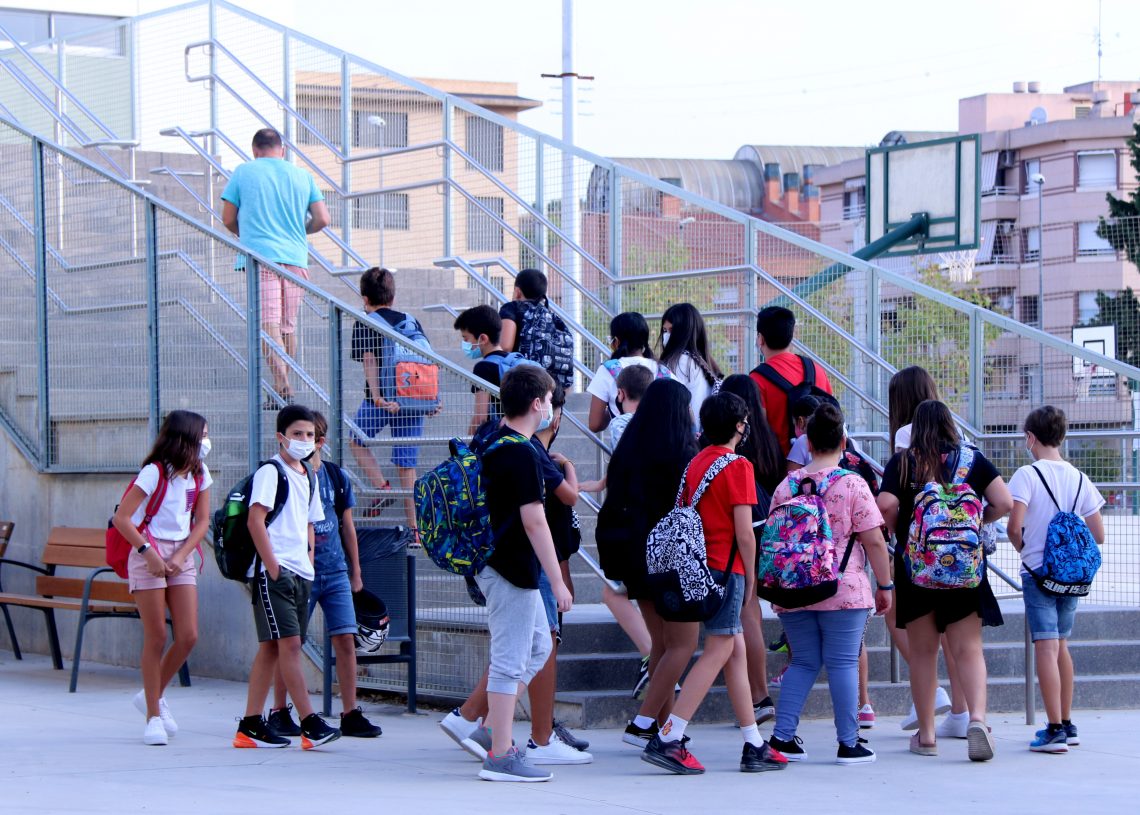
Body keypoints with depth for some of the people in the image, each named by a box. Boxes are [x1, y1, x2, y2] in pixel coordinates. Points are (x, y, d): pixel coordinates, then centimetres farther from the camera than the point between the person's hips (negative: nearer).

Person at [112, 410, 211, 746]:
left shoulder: (200, 473, 6)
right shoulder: (155, 472, -13)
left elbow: (202, 522, 7)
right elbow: (121, 518, -15)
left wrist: (181, 557, -6)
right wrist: (148, 553, -18)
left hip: (182, 557, 6)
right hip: (148, 555, -6)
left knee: (188, 636, -3)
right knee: (156, 638, -4)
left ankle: (154, 695, 19)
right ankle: (153, 716, 5)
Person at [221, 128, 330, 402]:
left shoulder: (243, 172, 6)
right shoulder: (302, 175, 12)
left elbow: (228, 219, 9)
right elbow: (322, 219, 8)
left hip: (259, 256, -3)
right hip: (295, 258, 3)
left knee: (269, 323, -11)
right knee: (288, 327, 12)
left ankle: (282, 383, -26)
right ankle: (283, 386, 17)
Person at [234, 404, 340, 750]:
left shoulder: (308, 477, 19)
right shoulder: (270, 471, -6)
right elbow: (255, 519, -13)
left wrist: (309, 566, 15)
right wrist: (272, 565, -17)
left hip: (300, 574, 8)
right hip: (274, 571, -8)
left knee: (271, 647, 8)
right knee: (289, 643, -11)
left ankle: (251, 726, 10)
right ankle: (310, 724, -15)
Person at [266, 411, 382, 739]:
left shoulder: (337, 477, 7)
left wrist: (355, 572, 15)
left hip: (335, 571, 3)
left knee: (346, 640, -2)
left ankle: (351, 714, 2)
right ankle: (279, 711, 14)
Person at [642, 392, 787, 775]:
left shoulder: (694, 463, 12)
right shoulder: (738, 466, -10)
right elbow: (744, 531, -14)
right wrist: (751, 574, -2)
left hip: (699, 566, 8)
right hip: (726, 568, -8)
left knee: (737, 651, 12)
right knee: (718, 651, -8)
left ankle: (754, 747, 15)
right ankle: (667, 740, -15)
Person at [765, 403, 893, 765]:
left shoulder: (787, 485, 6)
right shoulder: (853, 484, -7)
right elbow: (873, 540, -8)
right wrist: (885, 585, 1)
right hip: (844, 591, -4)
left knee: (803, 661, 12)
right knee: (843, 663, 0)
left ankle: (782, 737, 6)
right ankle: (849, 744, 3)